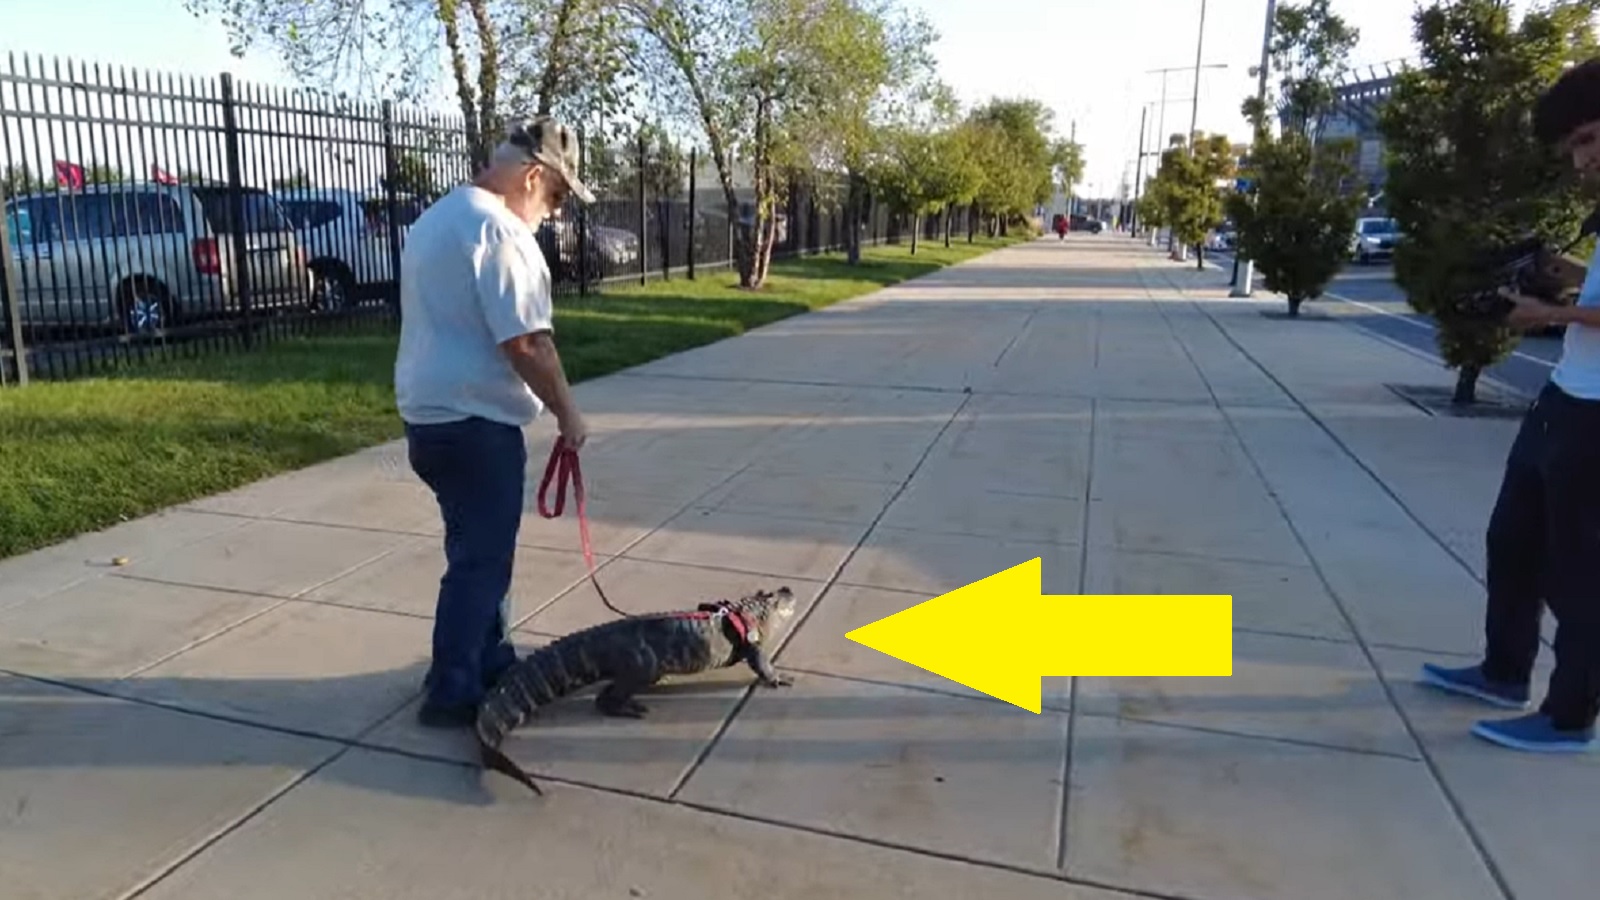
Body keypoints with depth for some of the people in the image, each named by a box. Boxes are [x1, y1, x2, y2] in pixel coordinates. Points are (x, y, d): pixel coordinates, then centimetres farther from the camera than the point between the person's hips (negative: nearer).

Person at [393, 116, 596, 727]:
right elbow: (526, 342, -22)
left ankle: (490, 663, 31)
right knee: (480, 560, 0)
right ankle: (452, 693, 9)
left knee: (476, 551, 19)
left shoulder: (436, 217, 16)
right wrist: (567, 413, -11)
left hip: (428, 413, 10)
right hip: (475, 421, -10)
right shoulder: (498, 228, -17)